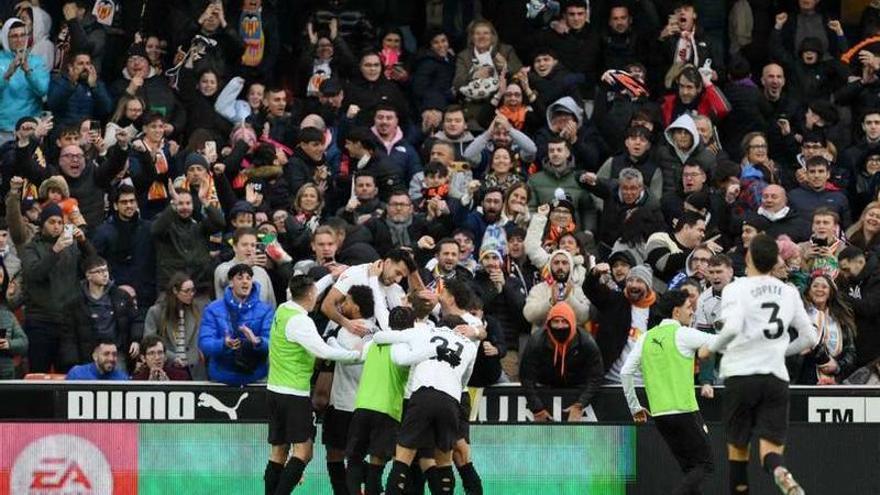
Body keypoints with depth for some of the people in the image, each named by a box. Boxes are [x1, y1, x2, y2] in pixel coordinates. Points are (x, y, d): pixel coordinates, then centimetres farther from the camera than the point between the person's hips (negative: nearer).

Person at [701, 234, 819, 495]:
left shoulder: (736, 289, -3)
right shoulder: (789, 293, 11)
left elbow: (732, 328, -20)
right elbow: (810, 337, 15)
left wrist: (711, 348, -2)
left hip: (741, 374, -3)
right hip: (777, 378, 3)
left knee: (737, 447, 12)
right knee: (771, 450, -3)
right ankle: (781, 474, -37)